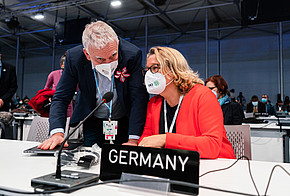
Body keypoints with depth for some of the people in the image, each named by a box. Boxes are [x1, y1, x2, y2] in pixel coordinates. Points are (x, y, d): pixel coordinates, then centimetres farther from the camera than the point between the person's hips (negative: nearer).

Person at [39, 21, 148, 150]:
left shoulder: (133, 55, -25)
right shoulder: (74, 57, -19)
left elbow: (139, 98, -24)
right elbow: (60, 99, -14)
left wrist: (133, 140, -32)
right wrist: (57, 133, -30)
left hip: (124, 122, 0)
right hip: (92, 123, 1)